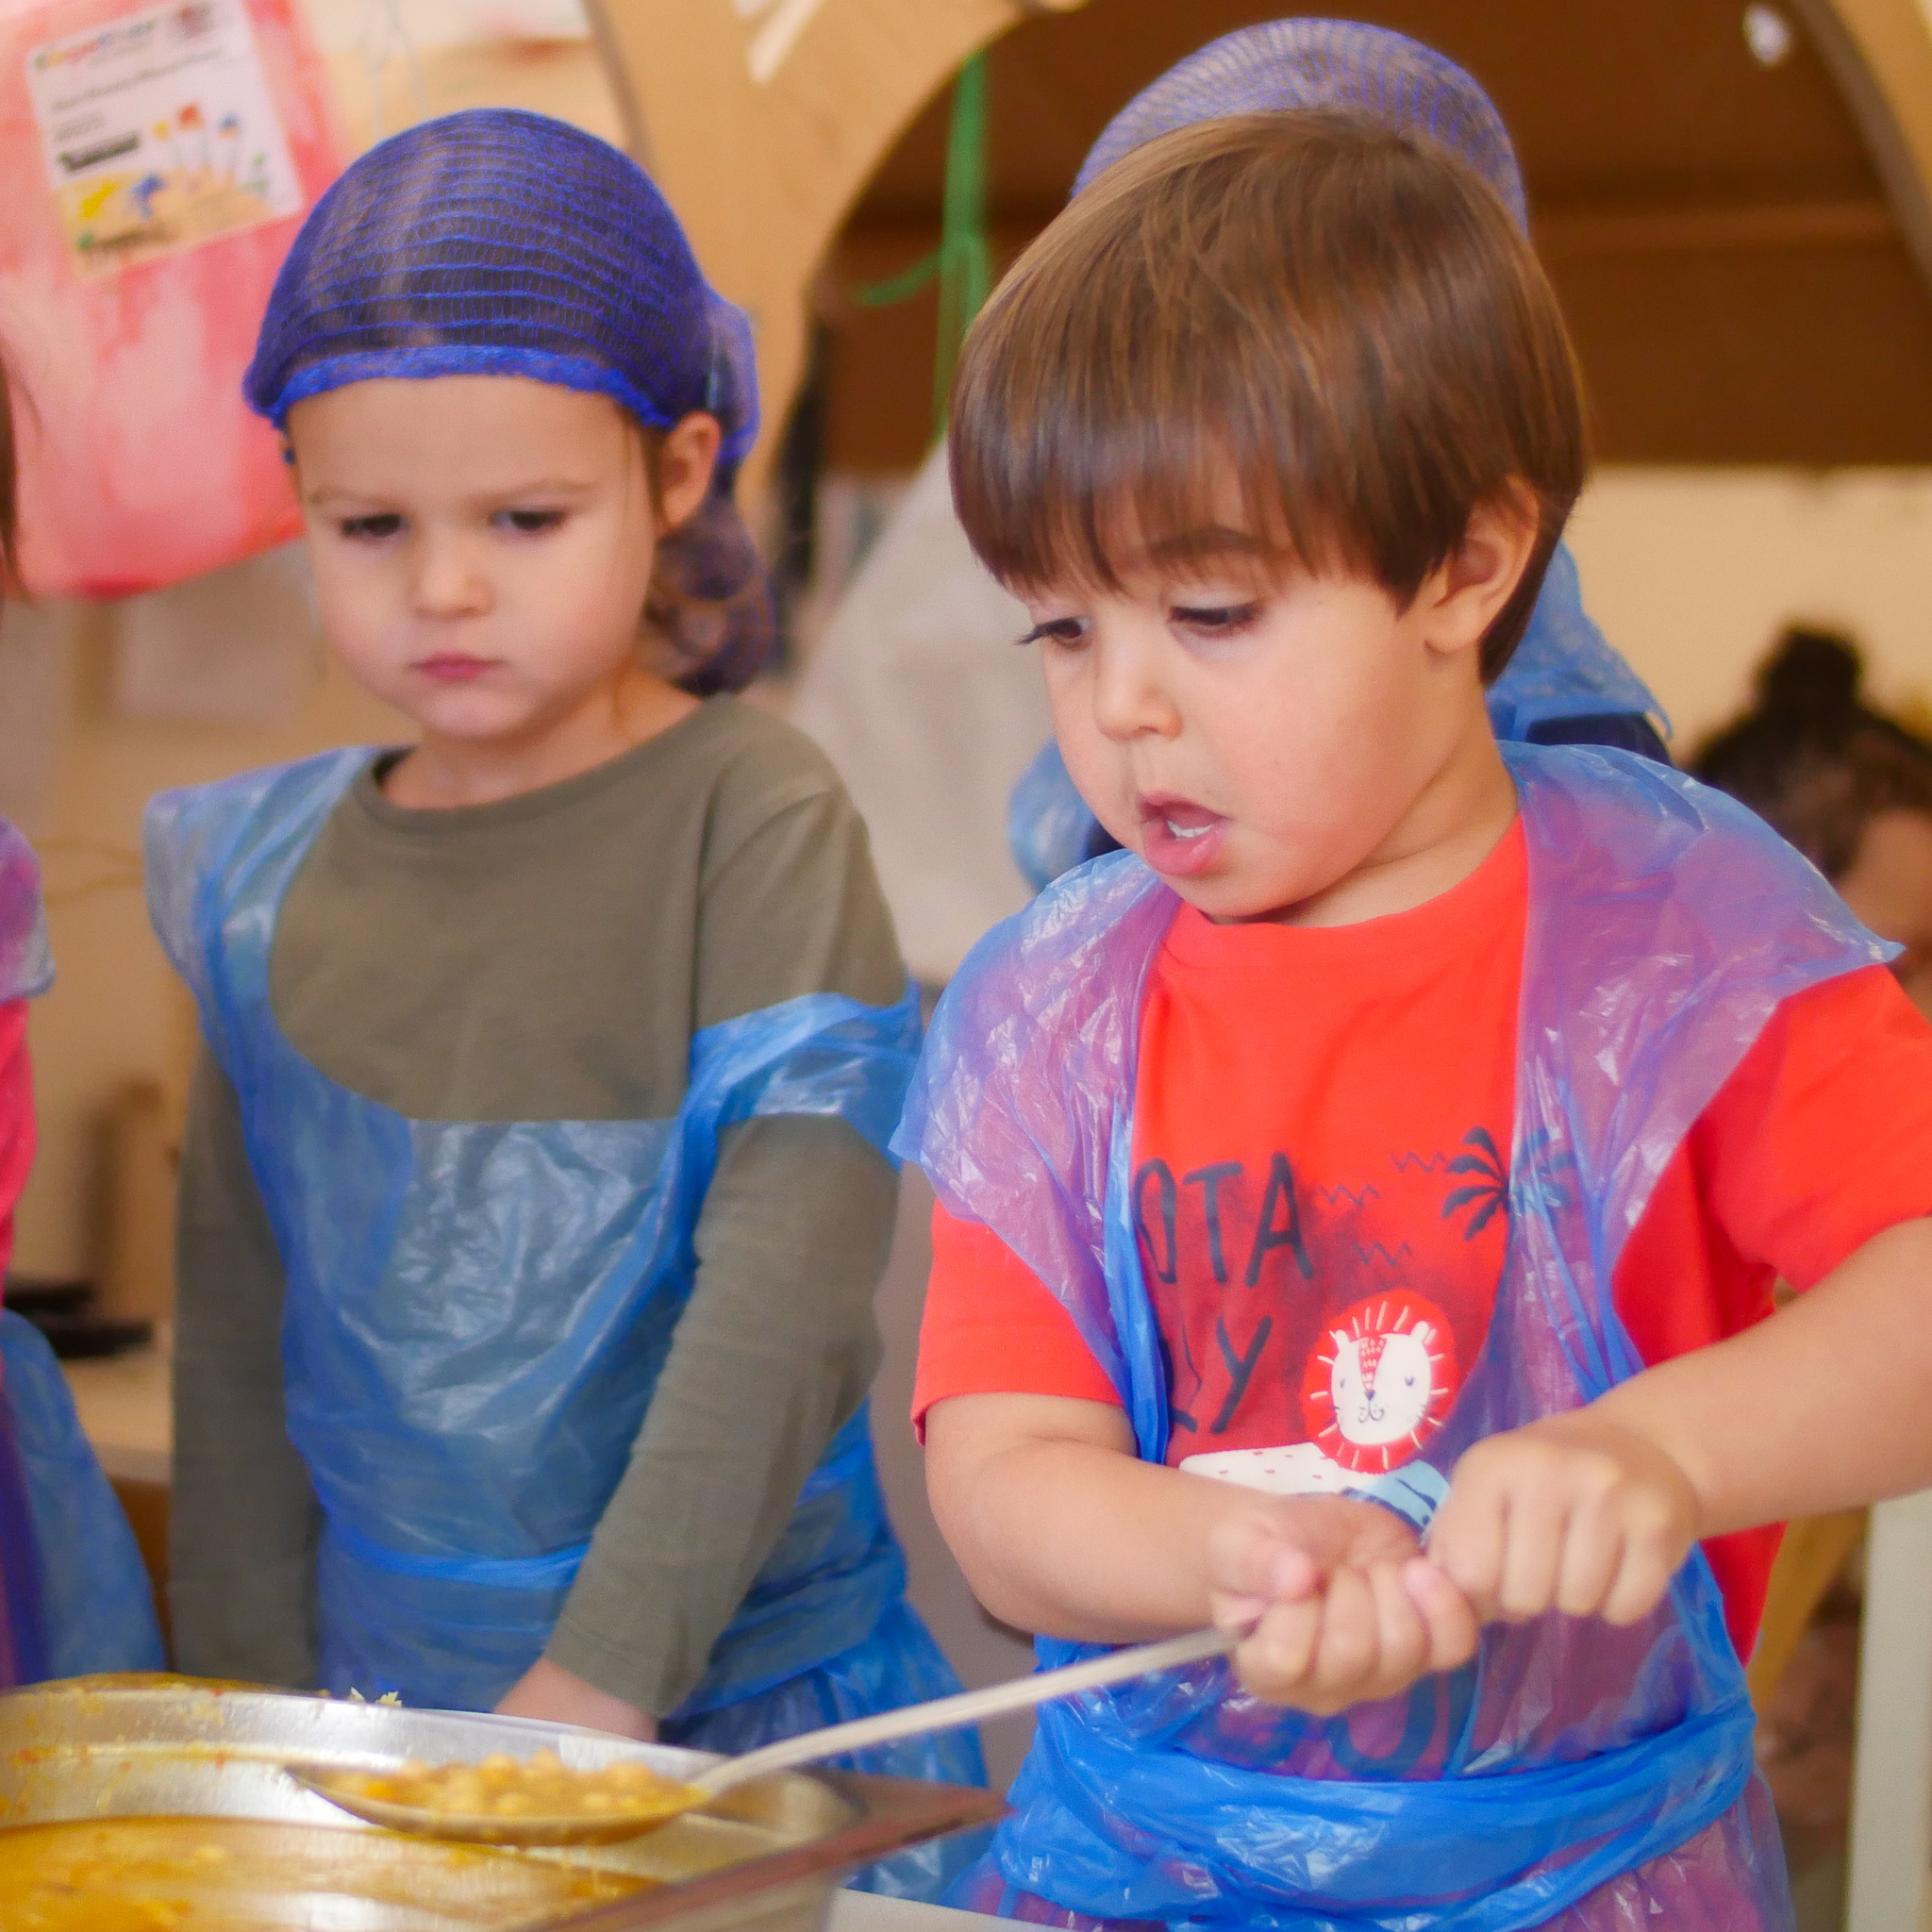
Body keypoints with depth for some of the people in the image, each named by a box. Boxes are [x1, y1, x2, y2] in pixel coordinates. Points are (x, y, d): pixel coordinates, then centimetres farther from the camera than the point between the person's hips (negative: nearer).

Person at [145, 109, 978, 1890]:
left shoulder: (755, 820, -10)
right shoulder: (268, 878, 3)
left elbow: (785, 1295, -17)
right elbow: (238, 1328, 9)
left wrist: (604, 1676, -22)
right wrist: (252, 1686, 5)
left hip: (740, 1698, -3)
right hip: (382, 1710, 3)